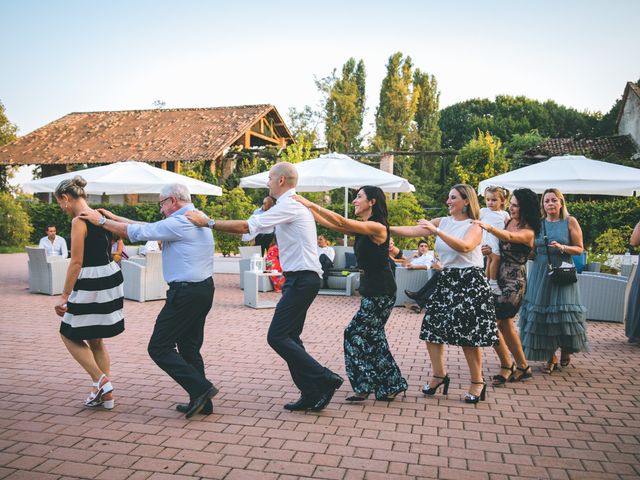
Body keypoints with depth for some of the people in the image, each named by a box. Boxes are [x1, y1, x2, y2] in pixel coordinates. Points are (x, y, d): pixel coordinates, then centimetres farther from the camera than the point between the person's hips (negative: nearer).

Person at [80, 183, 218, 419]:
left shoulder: (179, 224, -15)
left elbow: (137, 232, -11)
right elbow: (149, 227, 20)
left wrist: (101, 221, 2)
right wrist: (114, 217, 22)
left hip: (185, 293, -10)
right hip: (204, 290, 10)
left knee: (159, 348, 0)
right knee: (189, 347, 16)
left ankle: (200, 388, -5)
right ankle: (201, 401, 20)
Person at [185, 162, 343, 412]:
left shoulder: (289, 206, -13)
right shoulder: (293, 205, 19)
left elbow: (247, 226, -18)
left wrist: (207, 222, -12)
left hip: (302, 279, -10)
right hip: (301, 278, 10)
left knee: (277, 336, -10)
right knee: (289, 337, 12)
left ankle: (325, 379, -5)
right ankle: (310, 394, 16)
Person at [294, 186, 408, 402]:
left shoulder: (377, 227, -17)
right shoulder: (362, 228, 10)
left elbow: (341, 222, -27)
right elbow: (330, 224, 7)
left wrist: (309, 203, -25)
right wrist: (307, 207, 0)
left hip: (380, 292, -9)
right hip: (371, 290, 9)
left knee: (355, 333, -4)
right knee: (373, 336, 14)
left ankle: (364, 387, 7)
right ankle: (390, 386, 25)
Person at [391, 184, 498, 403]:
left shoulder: (474, 227, -5)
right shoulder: (442, 222, 9)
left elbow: (464, 247, -25)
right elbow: (413, 231, 2)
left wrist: (437, 231, -32)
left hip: (469, 281, -6)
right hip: (446, 280, 6)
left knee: (468, 335, -3)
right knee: (431, 327, 3)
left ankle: (478, 382, 15)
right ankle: (439, 374, 19)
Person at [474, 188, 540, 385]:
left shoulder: (528, 231, -13)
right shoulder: (508, 221, 7)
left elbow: (509, 237, -35)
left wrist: (489, 228, -53)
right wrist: (491, 250, -8)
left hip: (514, 283, -8)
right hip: (500, 279, 8)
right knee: (505, 325, 15)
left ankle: (507, 366, 7)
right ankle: (522, 366, 31)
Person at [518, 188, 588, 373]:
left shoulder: (570, 222, 1)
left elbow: (579, 249, 0)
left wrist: (562, 247, -15)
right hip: (541, 273, 3)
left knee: (563, 312, -5)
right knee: (541, 313, 0)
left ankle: (566, 351, 22)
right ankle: (551, 357, 12)